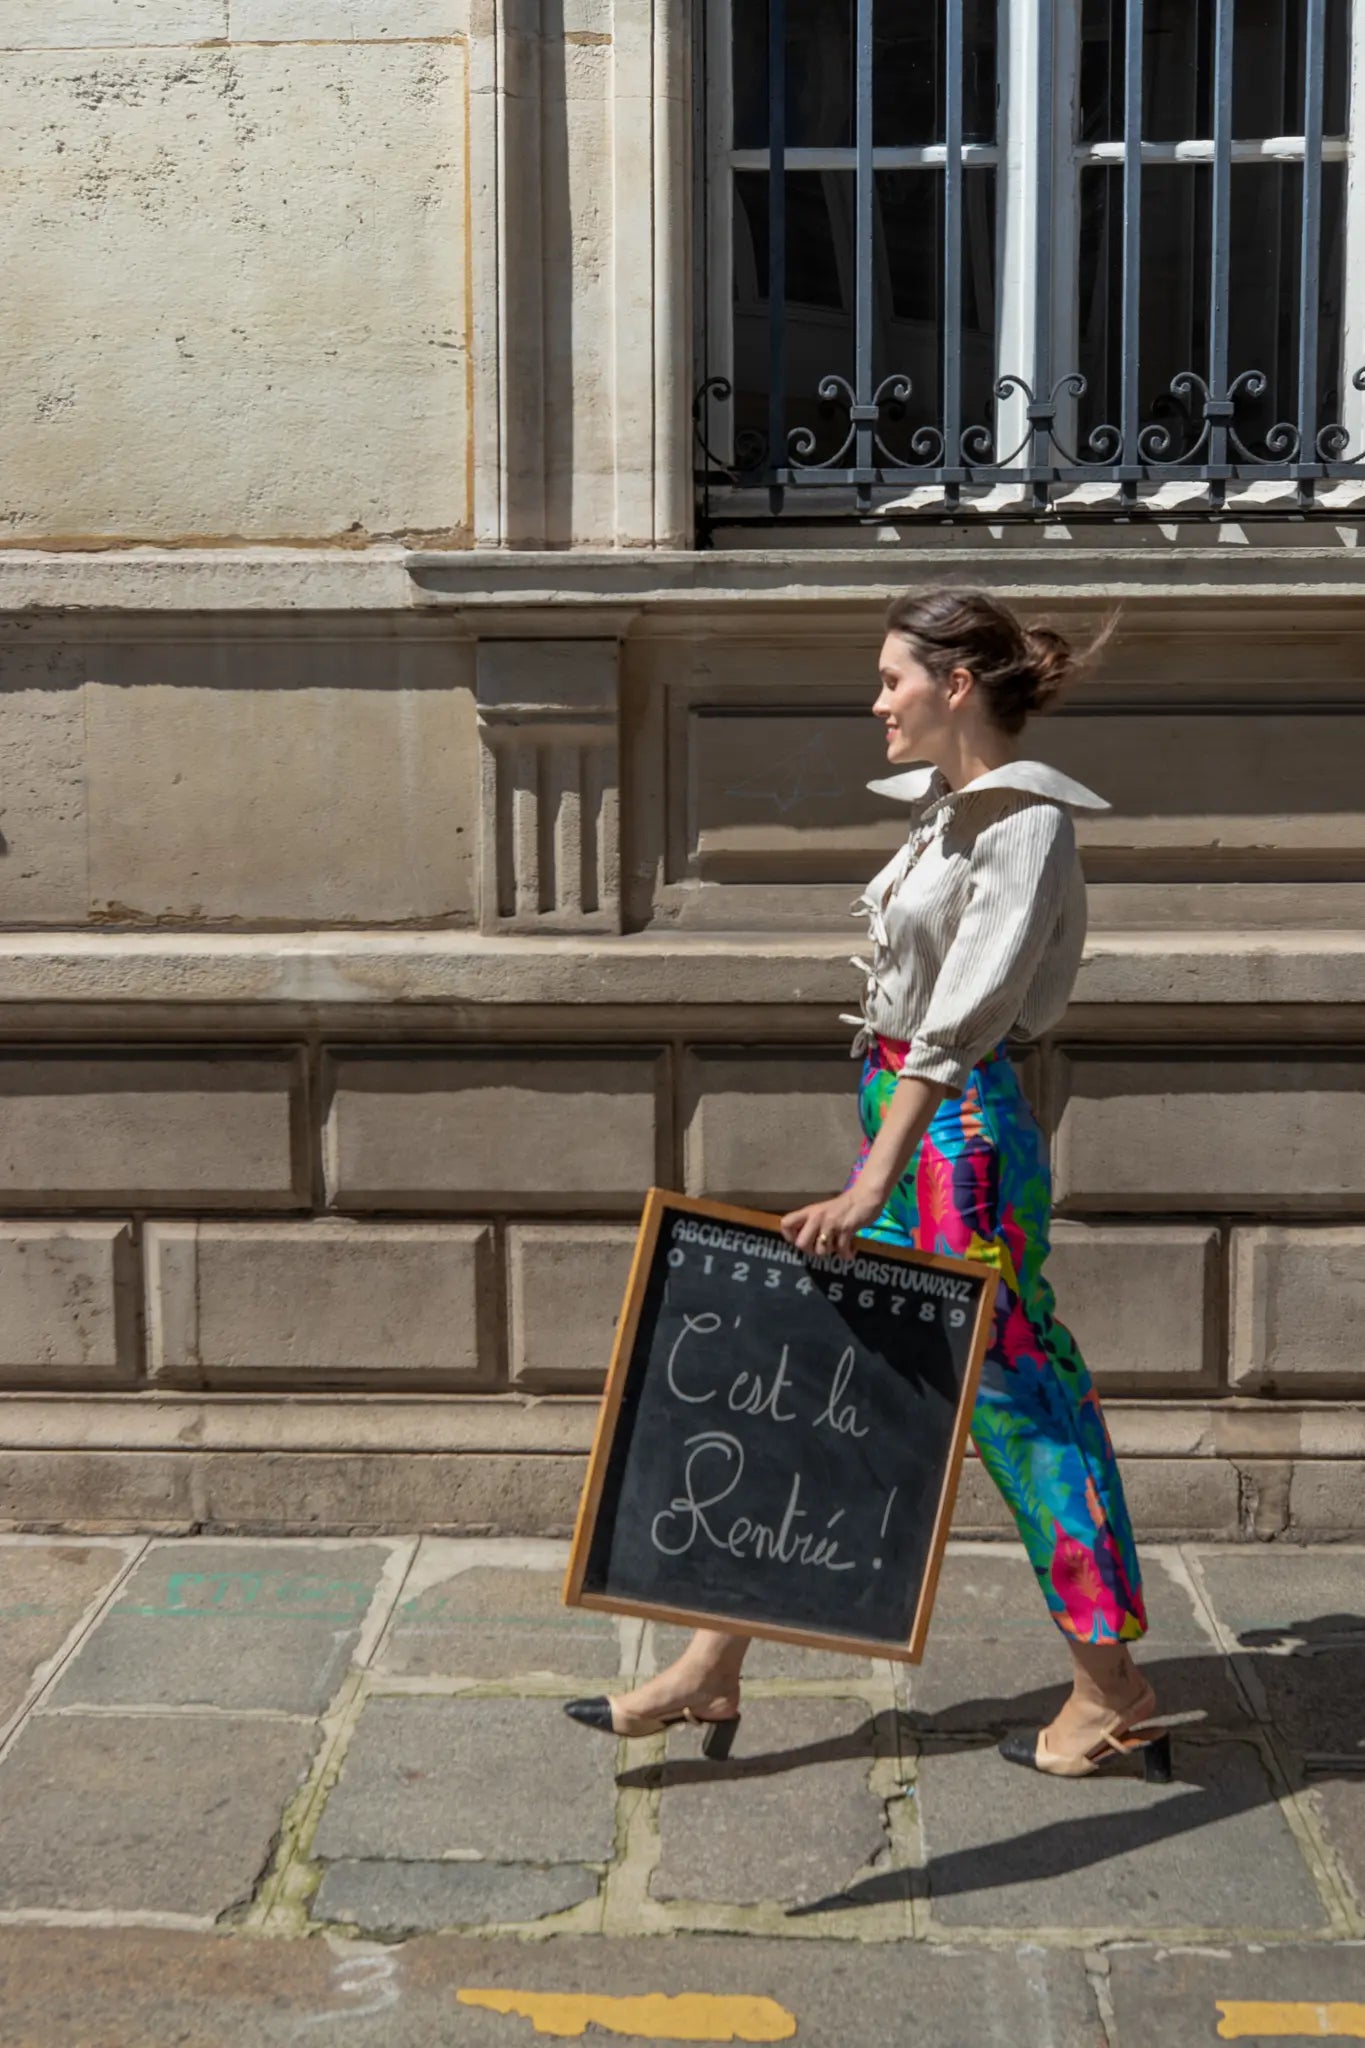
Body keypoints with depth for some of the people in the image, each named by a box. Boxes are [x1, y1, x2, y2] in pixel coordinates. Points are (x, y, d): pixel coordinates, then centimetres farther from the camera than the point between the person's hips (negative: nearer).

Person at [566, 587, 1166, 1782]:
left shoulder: (1026, 824, -14)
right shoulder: (951, 812, 13)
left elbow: (959, 1023, -22)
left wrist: (872, 1189, -26)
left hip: (961, 1135, -10)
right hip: (907, 1123, 10)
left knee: (1018, 1396, 1)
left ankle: (1115, 1695, 17)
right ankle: (713, 1668, 18)